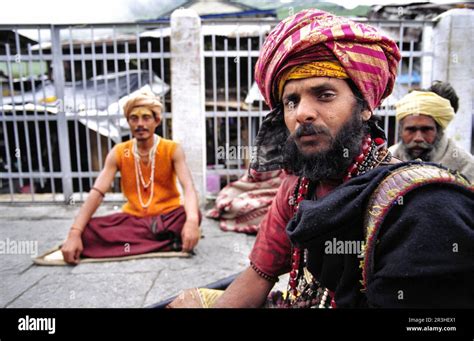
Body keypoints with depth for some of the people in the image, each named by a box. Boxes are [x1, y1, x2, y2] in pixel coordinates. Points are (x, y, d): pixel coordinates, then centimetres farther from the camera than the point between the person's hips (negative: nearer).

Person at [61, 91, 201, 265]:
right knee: (87, 230, -22)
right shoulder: (118, 153, -2)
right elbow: (97, 193, -10)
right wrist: (74, 233, -24)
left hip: (167, 216, -2)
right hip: (132, 217, 3)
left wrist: (192, 220, -44)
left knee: (193, 216, -35)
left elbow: (188, 188, -22)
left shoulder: (173, 149, -8)